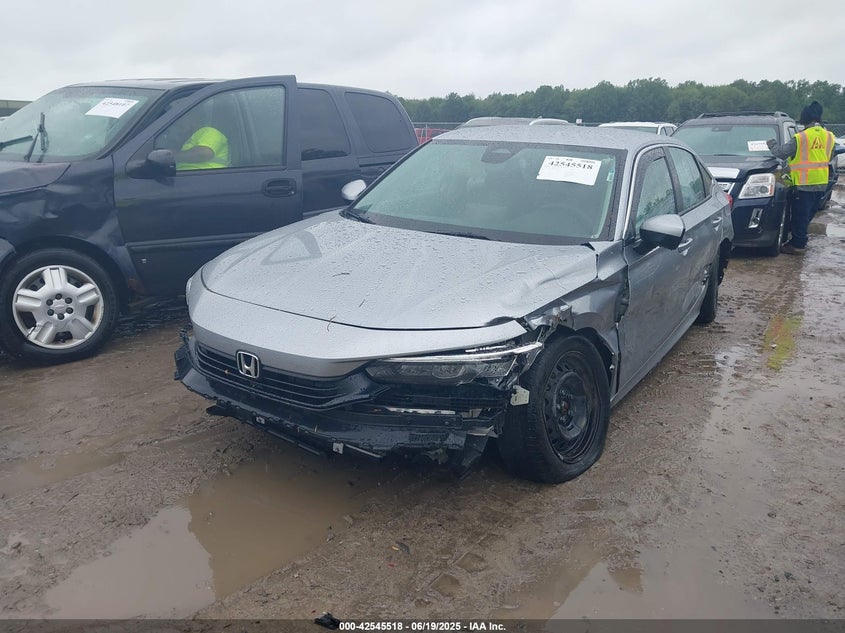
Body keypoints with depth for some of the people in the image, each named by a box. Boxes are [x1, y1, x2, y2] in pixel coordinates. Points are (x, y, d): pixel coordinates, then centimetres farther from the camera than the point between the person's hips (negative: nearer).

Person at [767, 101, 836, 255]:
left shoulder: (800, 138, -15)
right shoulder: (829, 136, 5)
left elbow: (781, 152, -8)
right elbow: (830, 157, 16)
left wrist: (771, 143, 10)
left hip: (804, 184, -6)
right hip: (822, 184, 6)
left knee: (800, 216, -1)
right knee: (808, 215, 16)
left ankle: (797, 245, 2)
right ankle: (799, 240, 26)